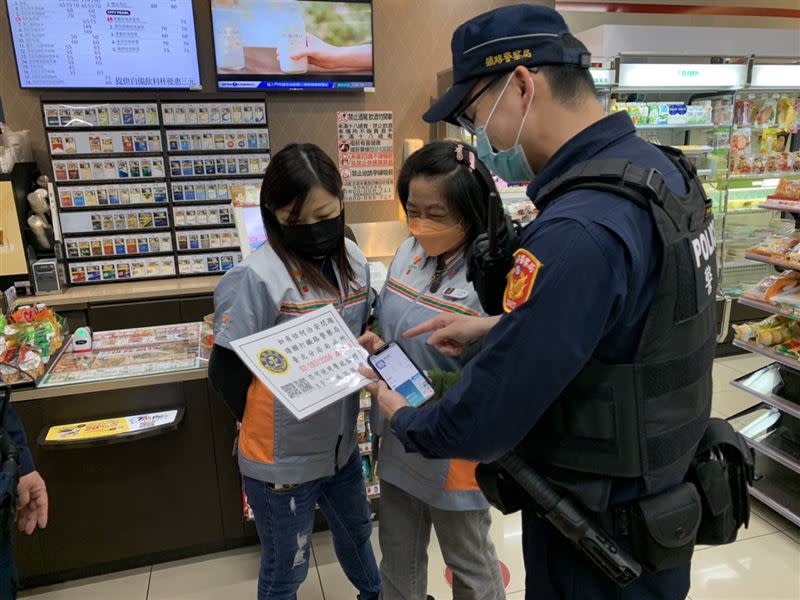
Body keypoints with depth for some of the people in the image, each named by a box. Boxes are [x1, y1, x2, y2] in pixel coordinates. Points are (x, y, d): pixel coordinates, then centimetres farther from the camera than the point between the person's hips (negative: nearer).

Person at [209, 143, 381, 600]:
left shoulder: (353, 260, -1)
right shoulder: (258, 277, -22)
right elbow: (225, 370, -16)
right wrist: (268, 429, -8)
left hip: (340, 443, 7)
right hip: (282, 458, -6)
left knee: (356, 530, 32)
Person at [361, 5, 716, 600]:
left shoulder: (579, 230, -33)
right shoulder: (661, 170, -2)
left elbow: (481, 423, -28)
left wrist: (402, 417, -7)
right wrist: (498, 326, 6)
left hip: (598, 538, -8)